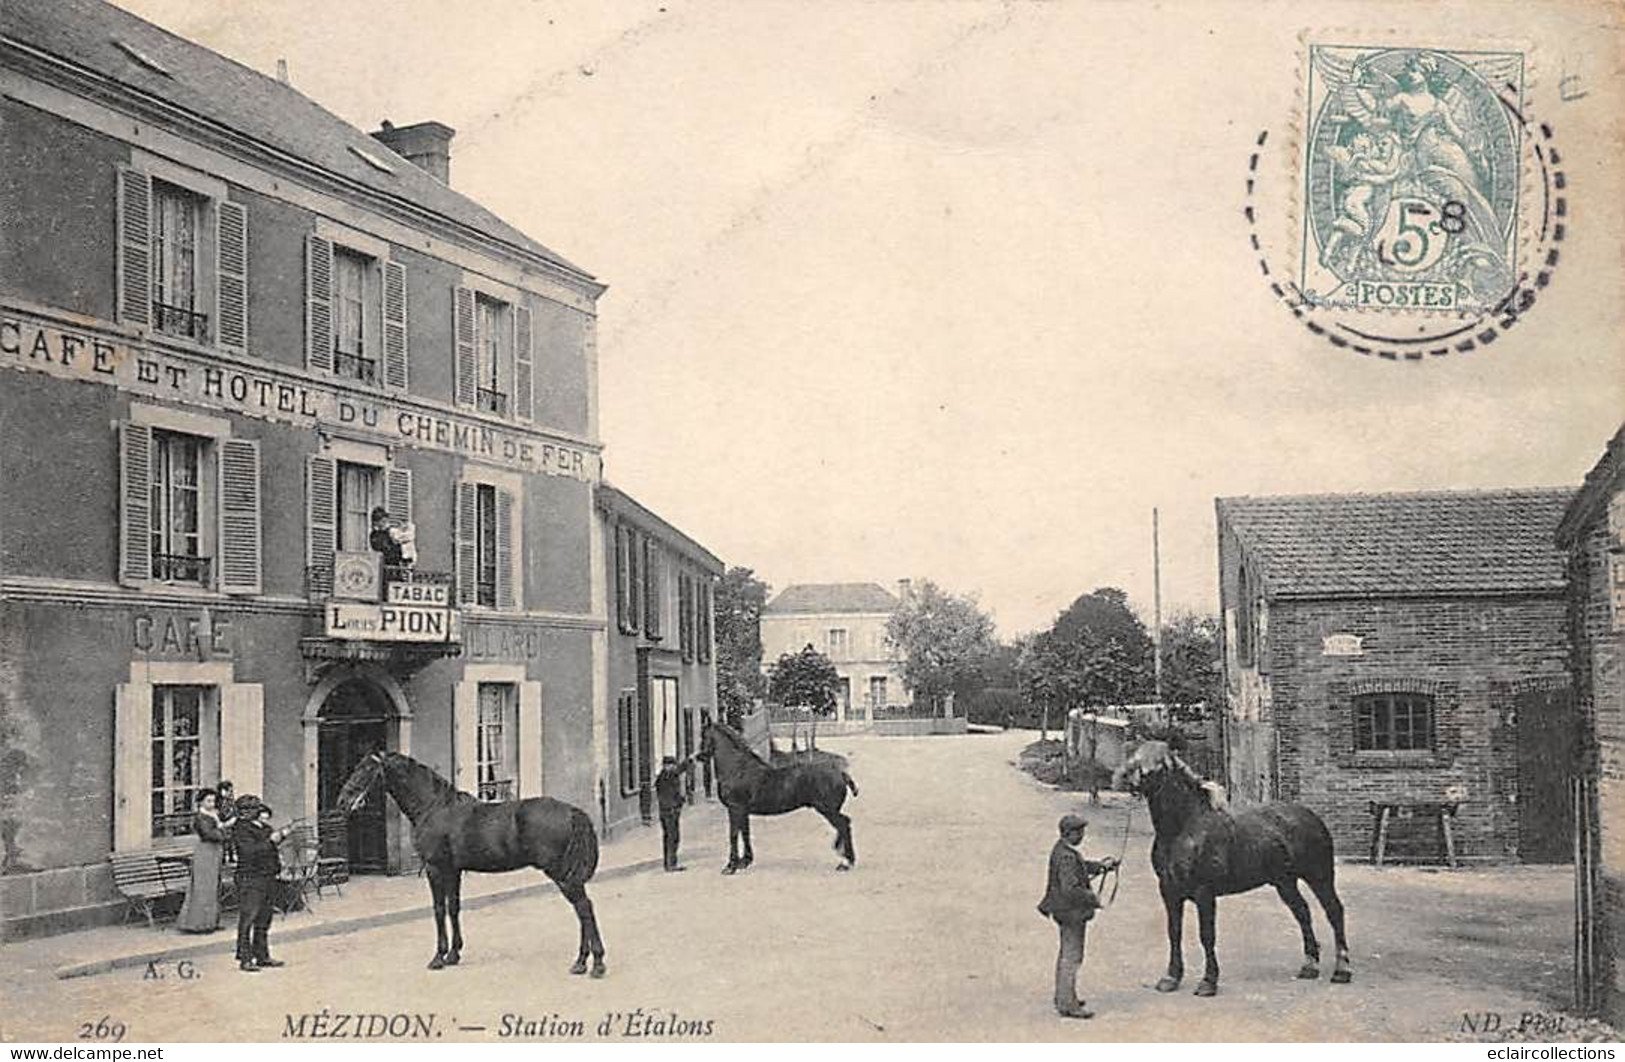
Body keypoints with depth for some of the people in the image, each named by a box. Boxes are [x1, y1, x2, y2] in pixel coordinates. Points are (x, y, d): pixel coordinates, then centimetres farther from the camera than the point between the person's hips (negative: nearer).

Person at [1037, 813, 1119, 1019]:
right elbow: (1070, 889, -30)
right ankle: (1067, 1004, 3)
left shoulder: (1062, 849, 6)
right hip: (1072, 912, -11)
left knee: (1066, 954, 21)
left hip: (1065, 910, 11)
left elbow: (1082, 866, 23)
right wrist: (1092, 898, -19)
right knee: (1072, 956, -3)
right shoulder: (1066, 857, -26)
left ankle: (1062, 997, 34)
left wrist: (1100, 865, 10)